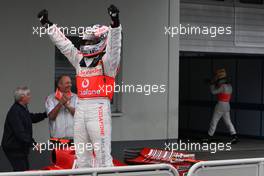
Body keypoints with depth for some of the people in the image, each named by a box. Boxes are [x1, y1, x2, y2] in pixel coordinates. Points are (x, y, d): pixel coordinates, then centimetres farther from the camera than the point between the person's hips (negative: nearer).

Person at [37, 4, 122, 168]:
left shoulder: (107, 61, -1)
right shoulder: (79, 60, 18)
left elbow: (114, 45, -18)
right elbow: (63, 43, 22)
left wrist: (115, 23, -33)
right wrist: (48, 24, 22)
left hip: (99, 107, -7)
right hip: (81, 107, 7)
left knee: (102, 151, -9)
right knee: (81, 152, 11)